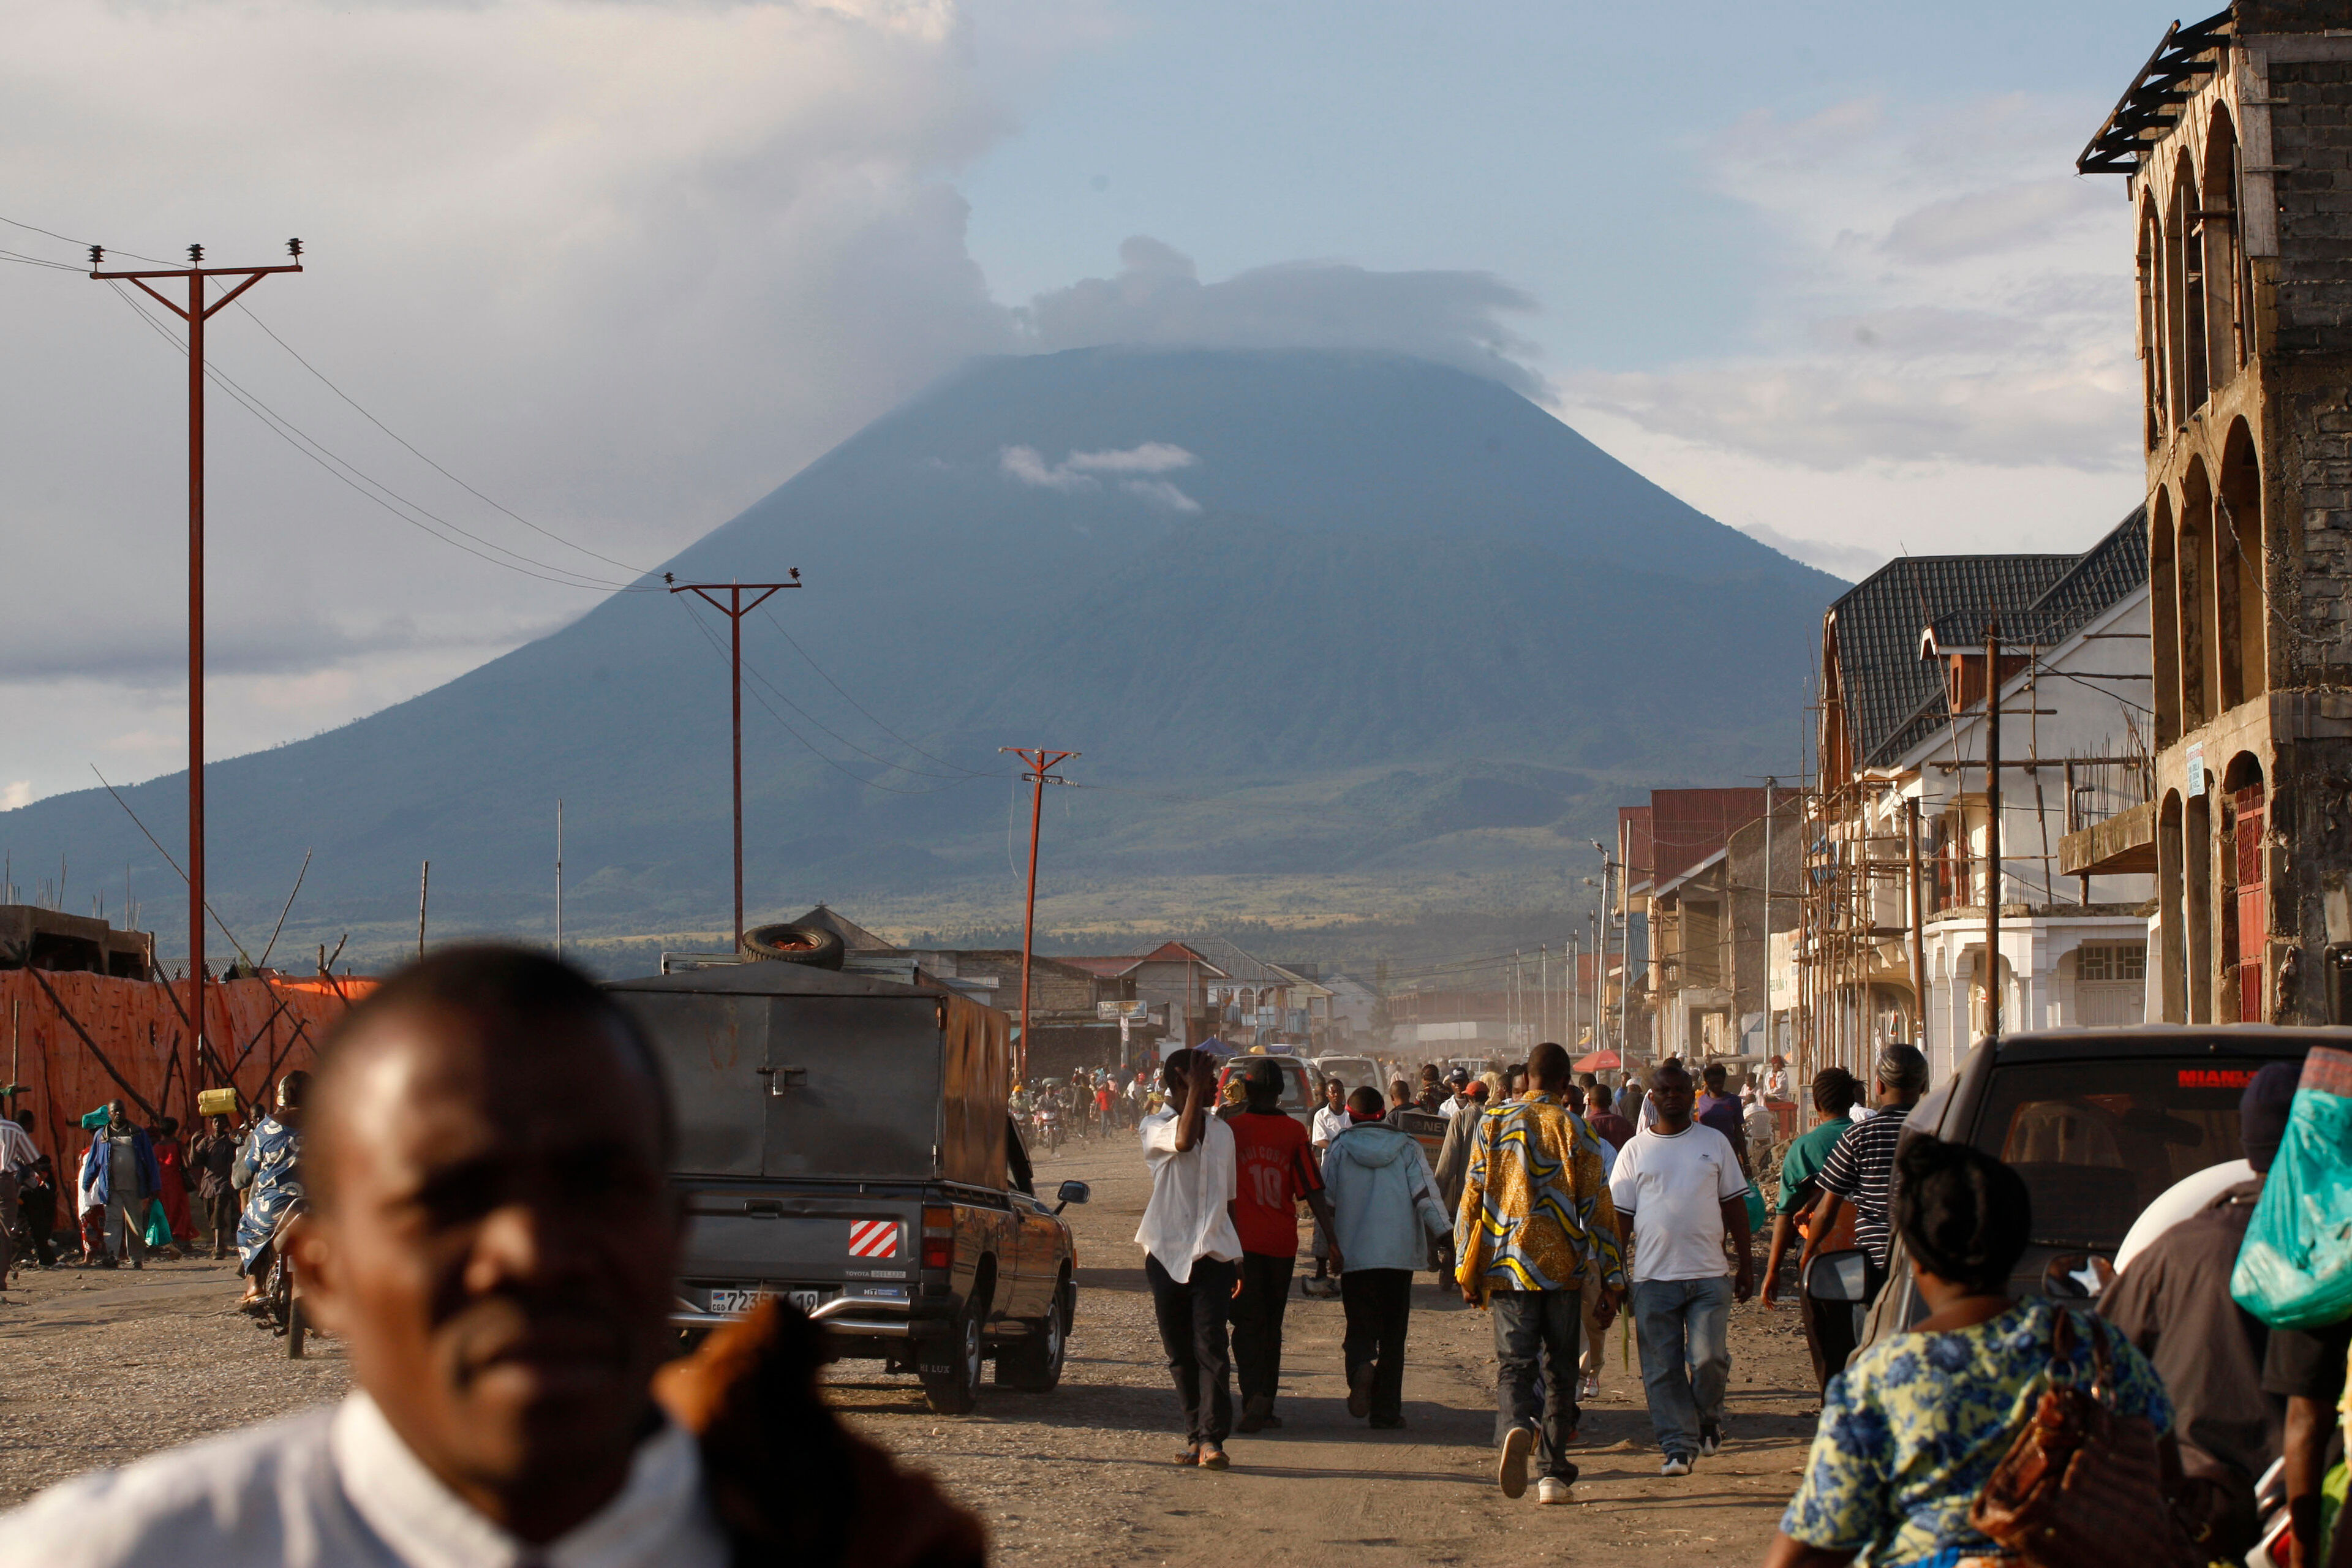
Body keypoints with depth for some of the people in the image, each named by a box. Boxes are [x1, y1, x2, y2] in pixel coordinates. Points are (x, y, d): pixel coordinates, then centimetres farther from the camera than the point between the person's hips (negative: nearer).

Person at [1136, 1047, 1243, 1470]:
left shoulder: (1222, 1133, 14)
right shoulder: (1156, 1130, -1)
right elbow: (1183, 1141, -26)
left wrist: (1239, 1259, 19)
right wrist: (1195, 1090, -19)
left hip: (1212, 1256, 2)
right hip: (1167, 1255, -2)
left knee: (1210, 1348, -11)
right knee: (1180, 1355, 5)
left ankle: (1212, 1438, -17)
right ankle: (1195, 1434, 14)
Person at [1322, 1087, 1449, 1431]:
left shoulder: (1339, 1148, 3)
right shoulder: (1407, 1148, 4)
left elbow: (1326, 1201, 5)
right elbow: (1427, 1195, -4)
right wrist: (1446, 1236, -3)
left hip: (1353, 1256, 0)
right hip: (1400, 1254, 0)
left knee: (1360, 1328, 8)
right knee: (1393, 1336, 8)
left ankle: (1359, 1368, -25)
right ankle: (1387, 1412, 6)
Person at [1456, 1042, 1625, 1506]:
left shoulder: (1494, 1124, 3)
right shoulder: (1576, 1131, 0)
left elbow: (1471, 1200, 3)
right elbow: (1598, 1208, -1)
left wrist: (1468, 1274, 9)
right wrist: (1610, 1283, 3)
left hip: (1507, 1270, 0)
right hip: (1564, 1270, 0)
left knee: (1514, 1363, -3)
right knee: (1560, 1371, 11)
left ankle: (1515, 1427, -34)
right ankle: (1554, 1473, 9)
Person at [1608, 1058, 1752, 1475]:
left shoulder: (1714, 1143, 9)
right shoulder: (1636, 1151, 7)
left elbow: (1734, 1204, 12)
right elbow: (1621, 1217, 8)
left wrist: (1746, 1264, 8)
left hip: (1709, 1275, 0)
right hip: (1654, 1277, 0)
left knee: (1709, 1359, -7)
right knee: (1663, 1370, -1)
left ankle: (1708, 1420, 20)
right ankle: (1678, 1446, 7)